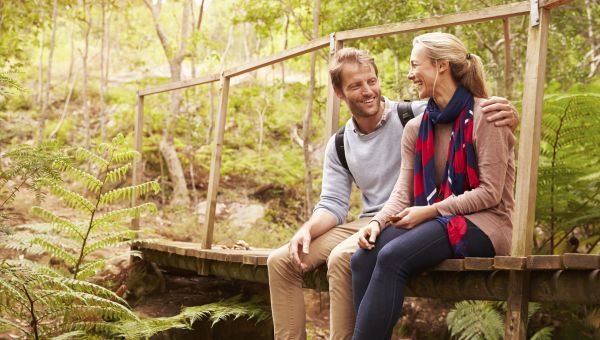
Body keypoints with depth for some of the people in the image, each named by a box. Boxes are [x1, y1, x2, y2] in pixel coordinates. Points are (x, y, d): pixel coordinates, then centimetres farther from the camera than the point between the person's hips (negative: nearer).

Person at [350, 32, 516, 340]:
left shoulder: (483, 117, -6)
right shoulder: (416, 129, 14)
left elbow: (490, 193, -12)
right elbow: (403, 192, 6)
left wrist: (430, 211, -18)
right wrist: (378, 222, -15)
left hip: (483, 223, -6)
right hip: (437, 222, 6)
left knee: (392, 257, -31)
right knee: (363, 258, -22)